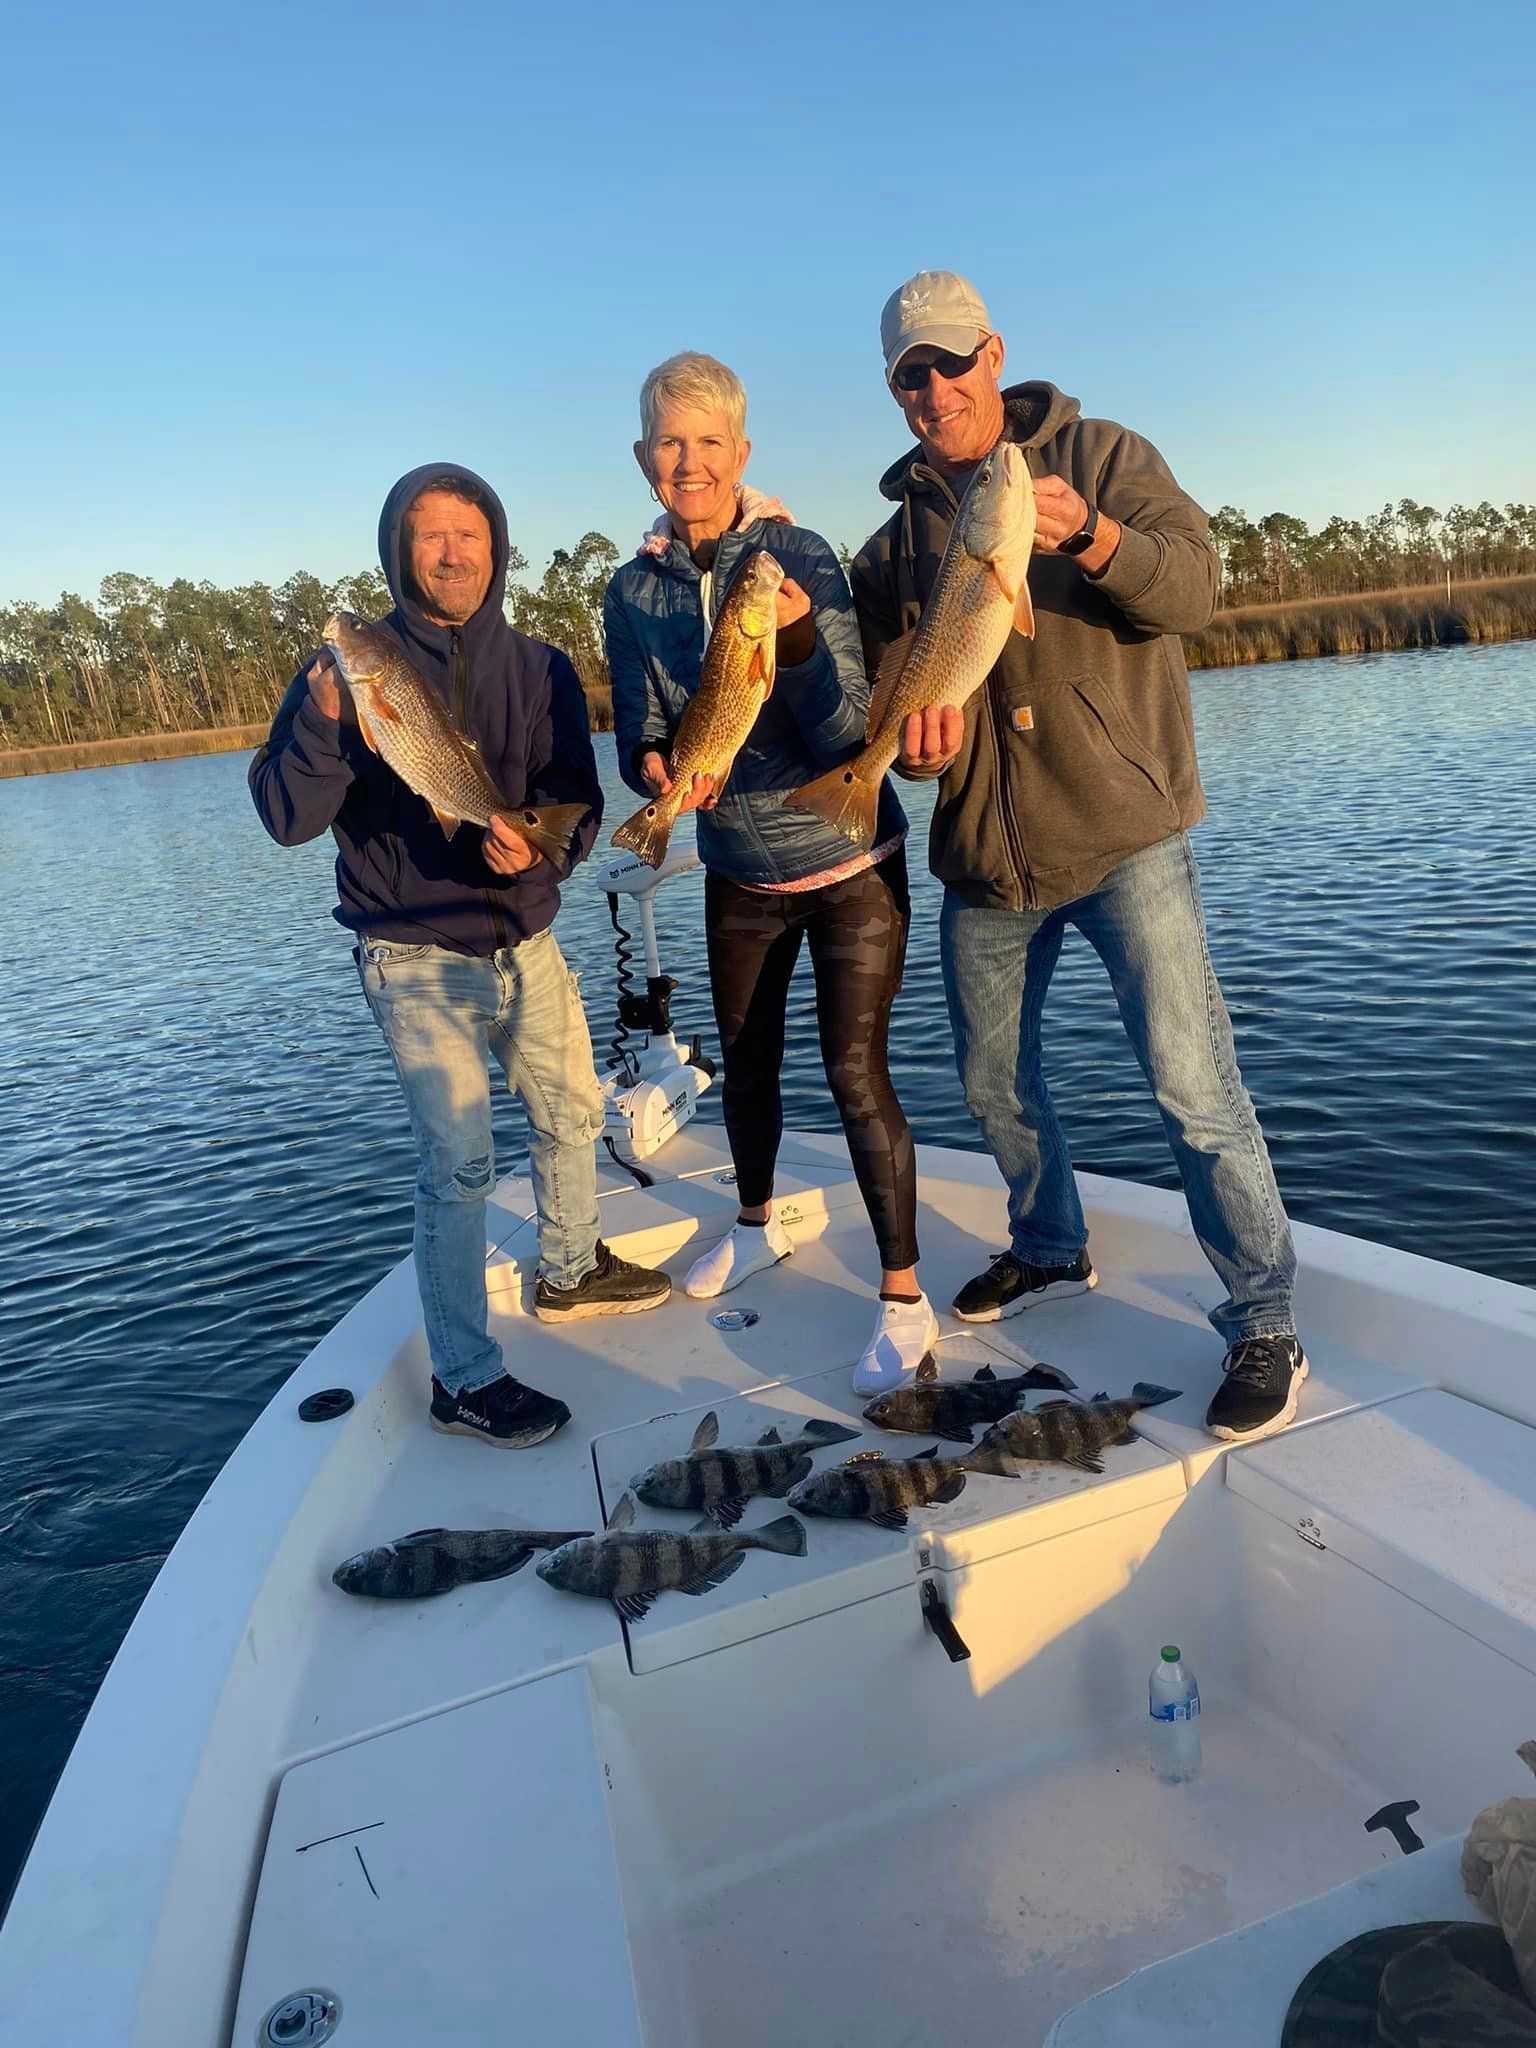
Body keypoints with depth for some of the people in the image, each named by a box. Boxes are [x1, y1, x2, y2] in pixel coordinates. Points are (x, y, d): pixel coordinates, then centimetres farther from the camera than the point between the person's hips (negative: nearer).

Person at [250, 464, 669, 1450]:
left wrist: (535, 844, -24)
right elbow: (288, 817, -12)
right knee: (460, 1163, -10)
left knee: (573, 1113, 19)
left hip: (526, 942, 5)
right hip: (419, 960, -5)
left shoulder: (540, 671, 2)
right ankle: (464, 1380, 4)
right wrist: (323, 724, -30)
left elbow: (578, 800, -2)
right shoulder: (354, 666, -7)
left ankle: (569, 1273, 44)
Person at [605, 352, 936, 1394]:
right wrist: (659, 764, -25)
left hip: (849, 864, -4)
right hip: (738, 871, 5)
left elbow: (844, 733, -20)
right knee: (744, 1062, 18)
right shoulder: (635, 591, -4)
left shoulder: (801, 558, -15)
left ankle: (905, 1297, 6)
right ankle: (758, 1225, 43)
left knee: (856, 1072, -8)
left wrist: (798, 640, -38)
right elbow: (639, 733, -2)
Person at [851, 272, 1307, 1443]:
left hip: (1124, 832, -5)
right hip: (986, 852, 5)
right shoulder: (899, 533, 11)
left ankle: (1265, 1328, 7)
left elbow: (1194, 586, -12)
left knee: (1193, 1087, -9)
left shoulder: (1102, 457, 1)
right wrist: (917, 735, -14)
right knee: (992, 1079, 16)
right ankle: (1052, 1252, 40)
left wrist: (1089, 536, -32)